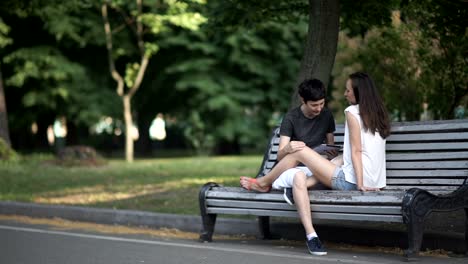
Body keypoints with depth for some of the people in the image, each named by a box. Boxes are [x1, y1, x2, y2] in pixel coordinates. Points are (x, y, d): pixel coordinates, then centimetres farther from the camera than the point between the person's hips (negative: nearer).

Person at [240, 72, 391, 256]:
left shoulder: (353, 112, -5)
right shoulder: (378, 114, 17)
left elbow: (356, 150, -11)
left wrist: (360, 184, -14)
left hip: (350, 181, -8)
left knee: (299, 151, 2)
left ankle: (262, 183, 23)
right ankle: (310, 234, -6)